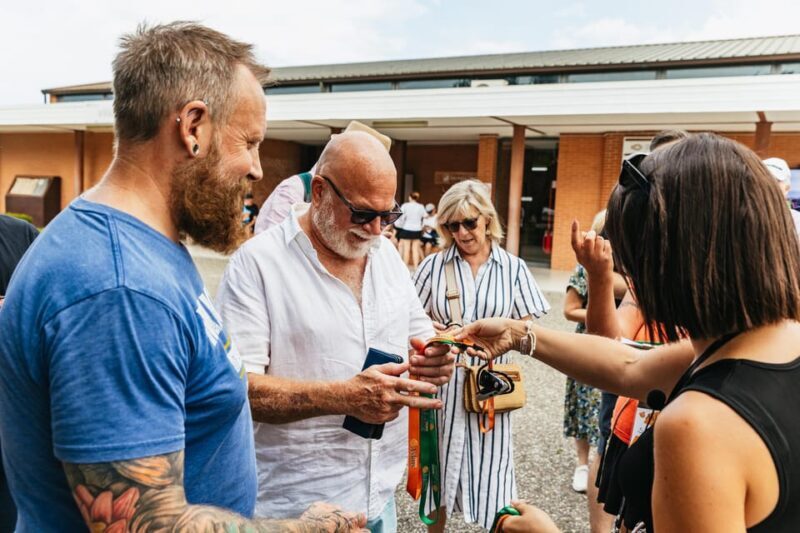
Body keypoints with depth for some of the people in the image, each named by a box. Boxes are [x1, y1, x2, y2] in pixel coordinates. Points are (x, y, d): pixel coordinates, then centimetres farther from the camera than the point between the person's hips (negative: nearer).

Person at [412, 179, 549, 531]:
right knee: (441, 462, 13)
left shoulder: (513, 268, 1)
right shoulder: (433, 265, 0)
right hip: (442, 382, 1)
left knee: (490, 462, 8)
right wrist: (439, 332, -14)